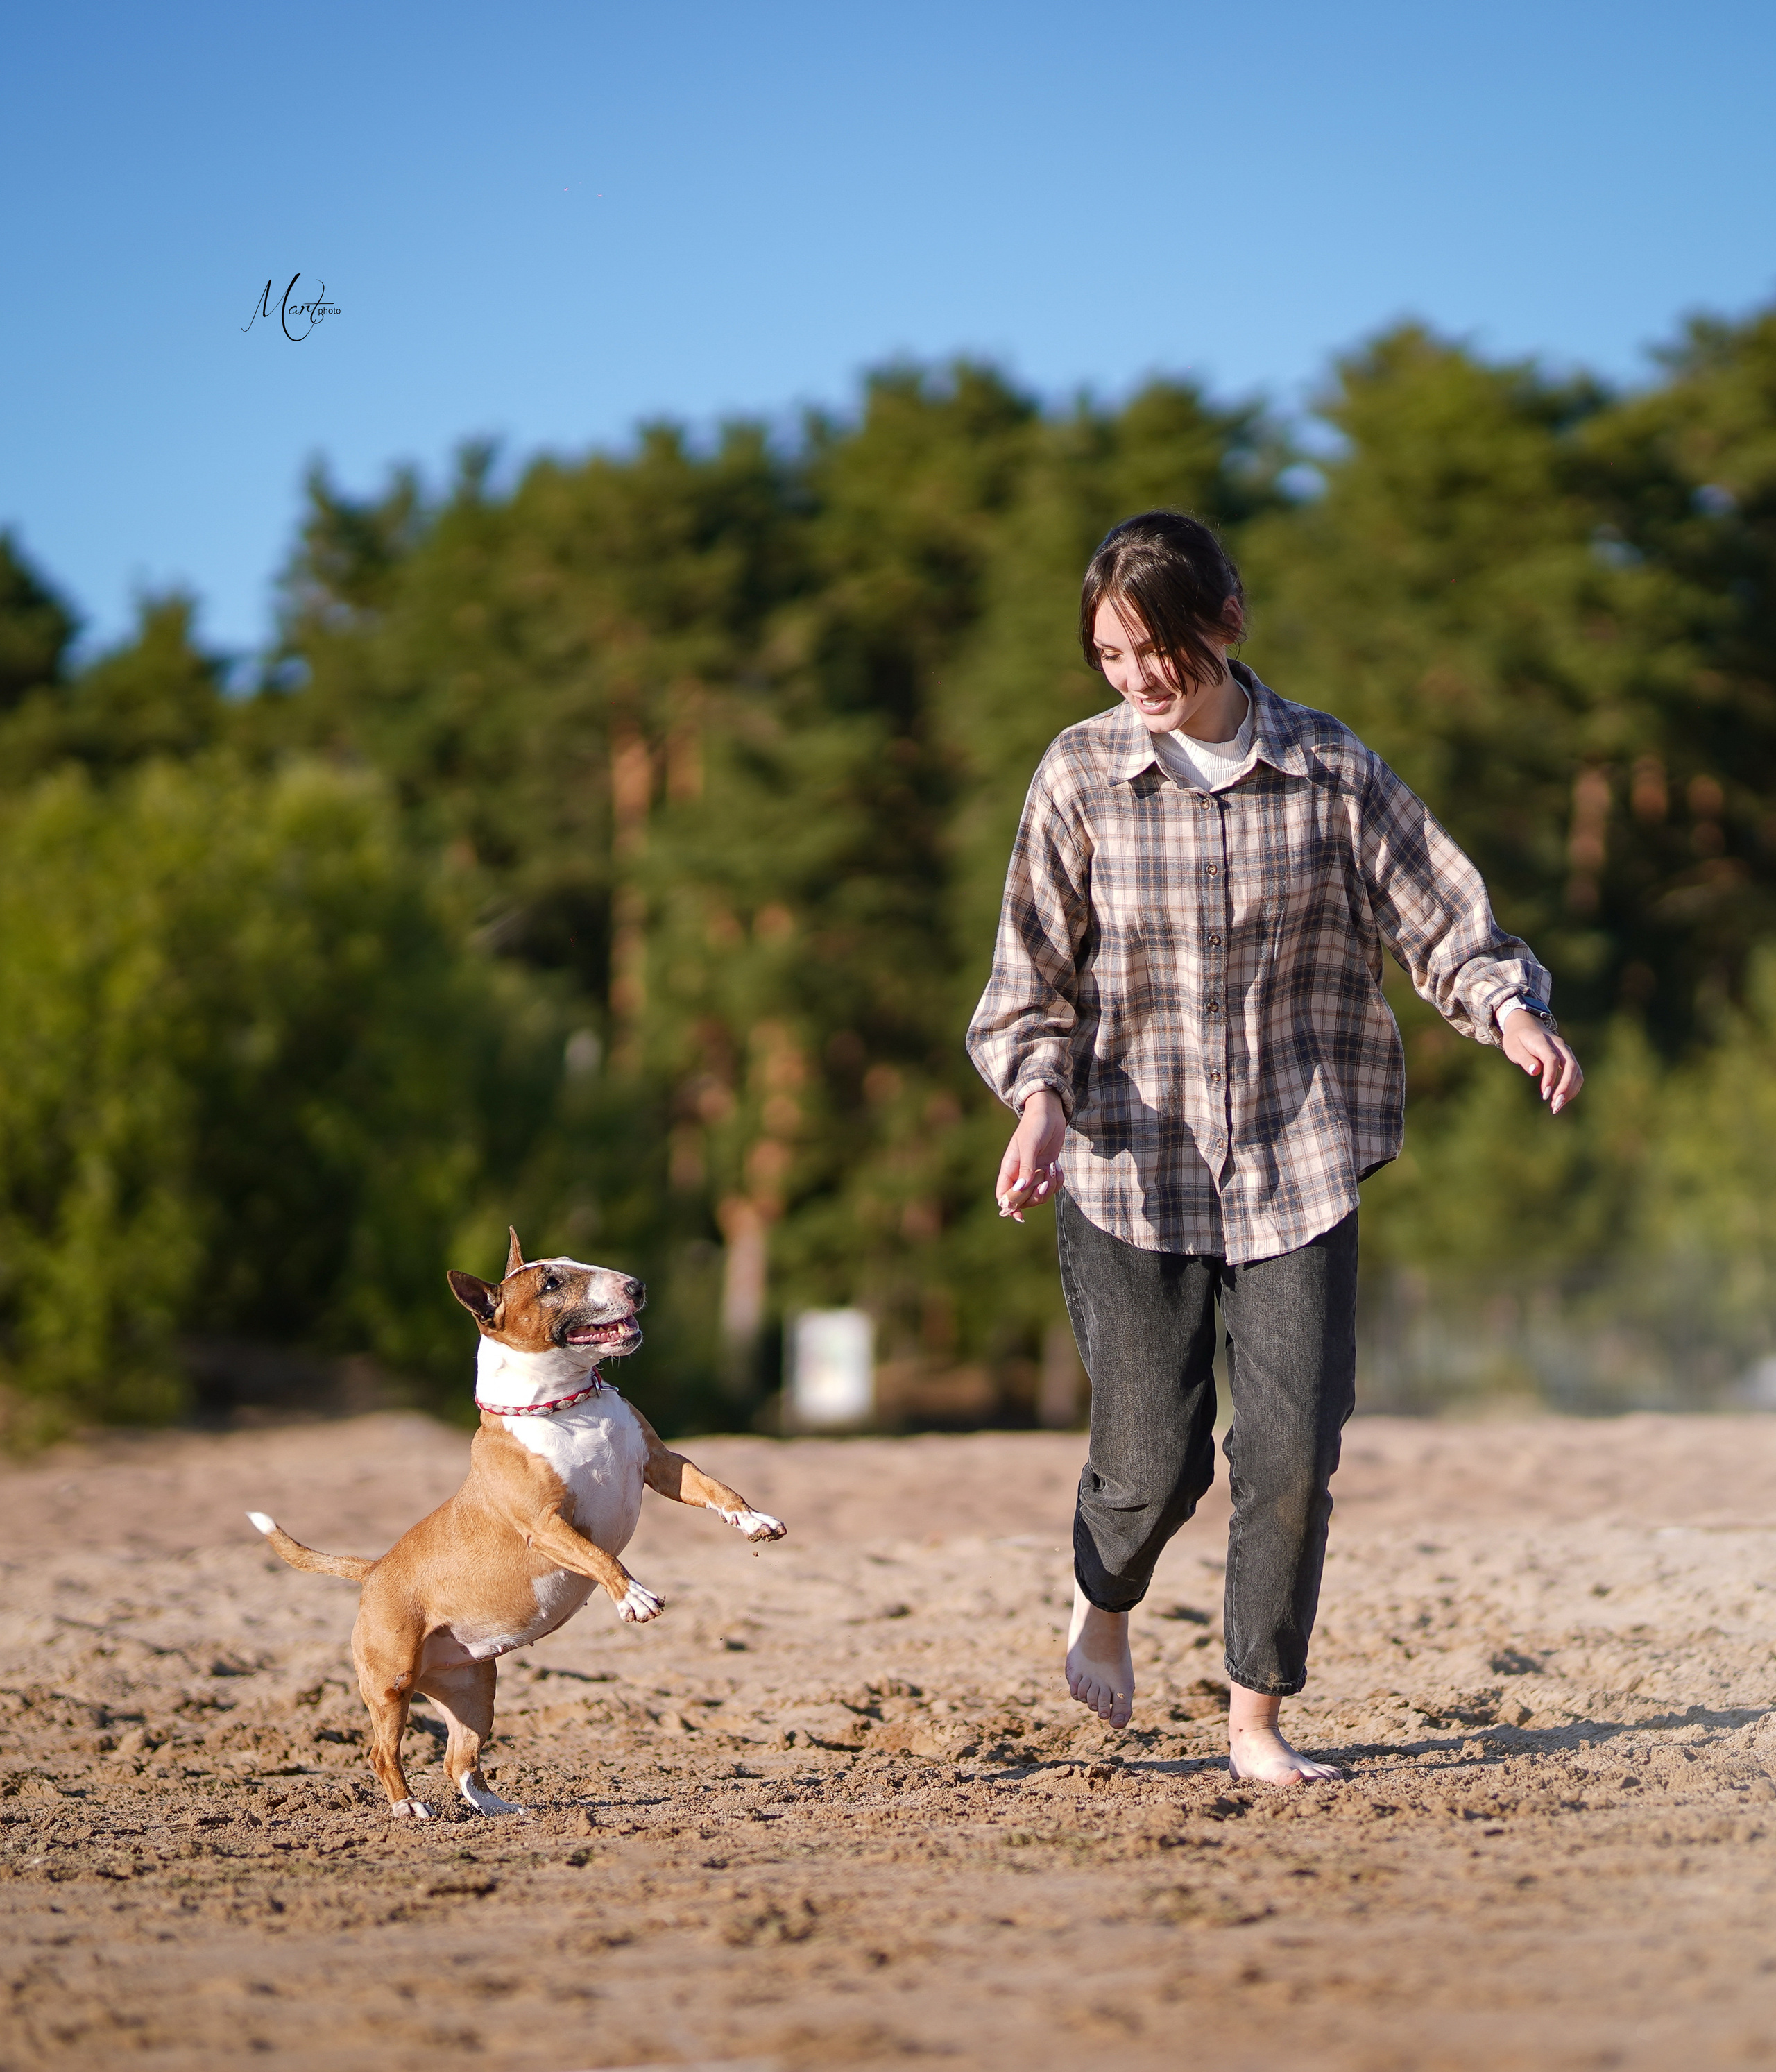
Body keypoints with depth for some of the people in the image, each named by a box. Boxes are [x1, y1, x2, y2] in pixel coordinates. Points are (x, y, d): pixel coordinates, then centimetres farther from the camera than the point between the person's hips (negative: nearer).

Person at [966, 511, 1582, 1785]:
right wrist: (1040, 1095, -17)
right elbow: (1034, 976, 2)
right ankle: (1104, 1608, 35)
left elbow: (1442, 921, 3)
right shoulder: (1081, 779, -1)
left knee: (1294, 1447, -6)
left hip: (1297, 1158, 1)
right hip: (1131, 1162, -1)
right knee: (1154, 1455, 0)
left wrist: (1512, 1010, -18)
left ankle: (1258, 1717, 11)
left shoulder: (1331, 771, -1)